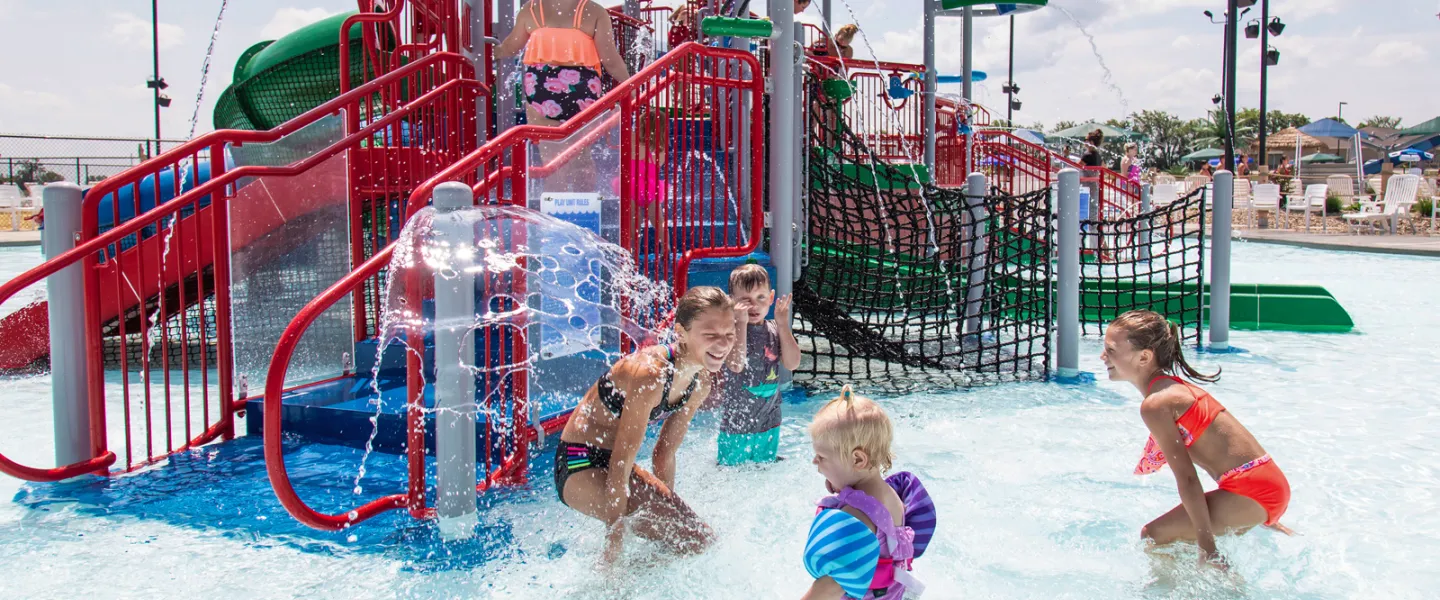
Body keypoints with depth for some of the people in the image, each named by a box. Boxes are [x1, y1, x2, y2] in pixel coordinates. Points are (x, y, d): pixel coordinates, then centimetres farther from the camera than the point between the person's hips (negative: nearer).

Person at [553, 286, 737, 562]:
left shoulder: (700, 381, -2)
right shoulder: (650, 373, -29)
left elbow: (664, 456, 8)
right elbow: (622, 463, -25)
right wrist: (613, 546, -22)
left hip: (611, 465, 9)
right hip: (580, 466, -9)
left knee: (705, 540, 11)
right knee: (693, 541, -19)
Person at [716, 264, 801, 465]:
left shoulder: (775, 329, 2)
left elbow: (792, 363, -8)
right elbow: (736, 365, -28)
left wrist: (783, 324, -13)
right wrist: (741, 322, -27)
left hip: (769, 422, 5)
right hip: (736, 424, -5)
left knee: (767, 466, 20)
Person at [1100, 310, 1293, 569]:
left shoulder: (1155, 404, -15)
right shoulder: (1174, 386, 14)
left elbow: (1187, 479, -19)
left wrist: (1207, 546, -18)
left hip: (1251, 491, -10)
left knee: (1154, 537, -8)